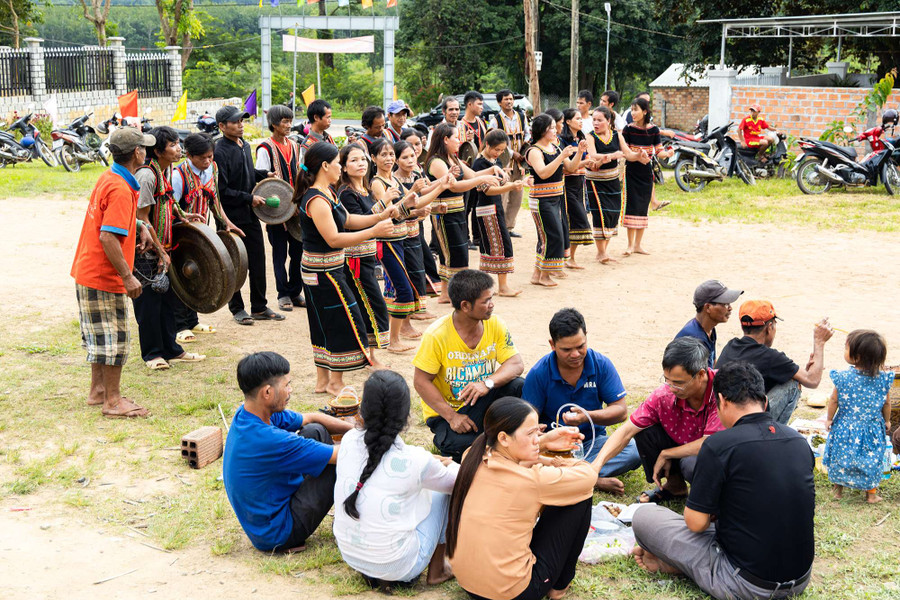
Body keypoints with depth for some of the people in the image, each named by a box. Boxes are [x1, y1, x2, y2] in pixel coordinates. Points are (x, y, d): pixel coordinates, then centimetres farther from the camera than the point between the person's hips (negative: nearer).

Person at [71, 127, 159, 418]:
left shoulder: (107, 178, 8)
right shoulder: (120, 189, -22)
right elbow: (108, 237, -27)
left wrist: (140, 225, 11)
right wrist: (128, 276, -24)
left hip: (88, 271, 10)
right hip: (105, 276, -10)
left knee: (101, 336, 18)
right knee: (114, 337, -1)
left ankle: (98, 391, 28)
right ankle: (113, 401, 7)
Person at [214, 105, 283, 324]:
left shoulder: (245, 146, 11)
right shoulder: (220, 152, -16)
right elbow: (222, 190, -19)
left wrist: (265, 175, 9)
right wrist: (249, 198, -18)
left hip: (250, 215, 8)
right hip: (232, 217, -8)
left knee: (258, 260, 10)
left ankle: (259, 307, 21)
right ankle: (237, 309, 17)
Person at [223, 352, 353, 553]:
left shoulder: (246, 413, -6)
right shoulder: (268, 440, -34)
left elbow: (310, 418, 7)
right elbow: (340, 455, -25)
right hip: (276, 535, -9)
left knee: (315, 431, 8)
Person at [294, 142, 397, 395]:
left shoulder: (326, 192, 9)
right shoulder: (317, 200, -23)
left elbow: (348, 220, 15)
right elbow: (333, 239, -27)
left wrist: (380, 216, 3)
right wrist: (374, 231, -27)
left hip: (323, 271, 10)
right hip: (323, 272, -10)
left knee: (325, 324, 16)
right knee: (343, 323, -2)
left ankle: (323, 379, 26)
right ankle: (335, 382, 10)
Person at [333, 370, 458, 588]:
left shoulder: (349, 441, -9)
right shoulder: (415, 462, -20)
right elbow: (454, 480, 2)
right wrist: (450, 465, 25)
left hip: (349, 554, 5)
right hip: (397, 567, -5)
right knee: (448, 490, 9)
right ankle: (437, 570, 22)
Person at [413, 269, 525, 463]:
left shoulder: (495, 325, -7)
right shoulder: (436, 335, -21)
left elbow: (516, 364, -12)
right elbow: (421, 382, -16)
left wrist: (488, 383, -32)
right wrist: (451, 417, -22)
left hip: (483, 401, 4)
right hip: (445, 410, -3)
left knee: (520, 387, -24)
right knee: (462, 447, -32)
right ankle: (445, 439, 5)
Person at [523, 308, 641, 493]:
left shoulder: (601, 365, -4)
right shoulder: (538, 374, -8)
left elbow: (621, 411, -6)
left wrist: (587, 416, -24)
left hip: (592, 441, 2)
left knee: (634, 450, -26)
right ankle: (595, 481, -28)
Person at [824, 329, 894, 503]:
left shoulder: (843, 377, -19)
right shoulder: (883, 378, -13)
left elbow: (834, 400, -9)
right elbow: (886, 403, -1)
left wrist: (829, 419, 7)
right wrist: (887, 420, 16)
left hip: (845, 427, -1)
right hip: (872, 429, 1)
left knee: (840, 456, 18)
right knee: (871, 459, 16)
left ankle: (838, 488, 31)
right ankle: (871, 493, 26)